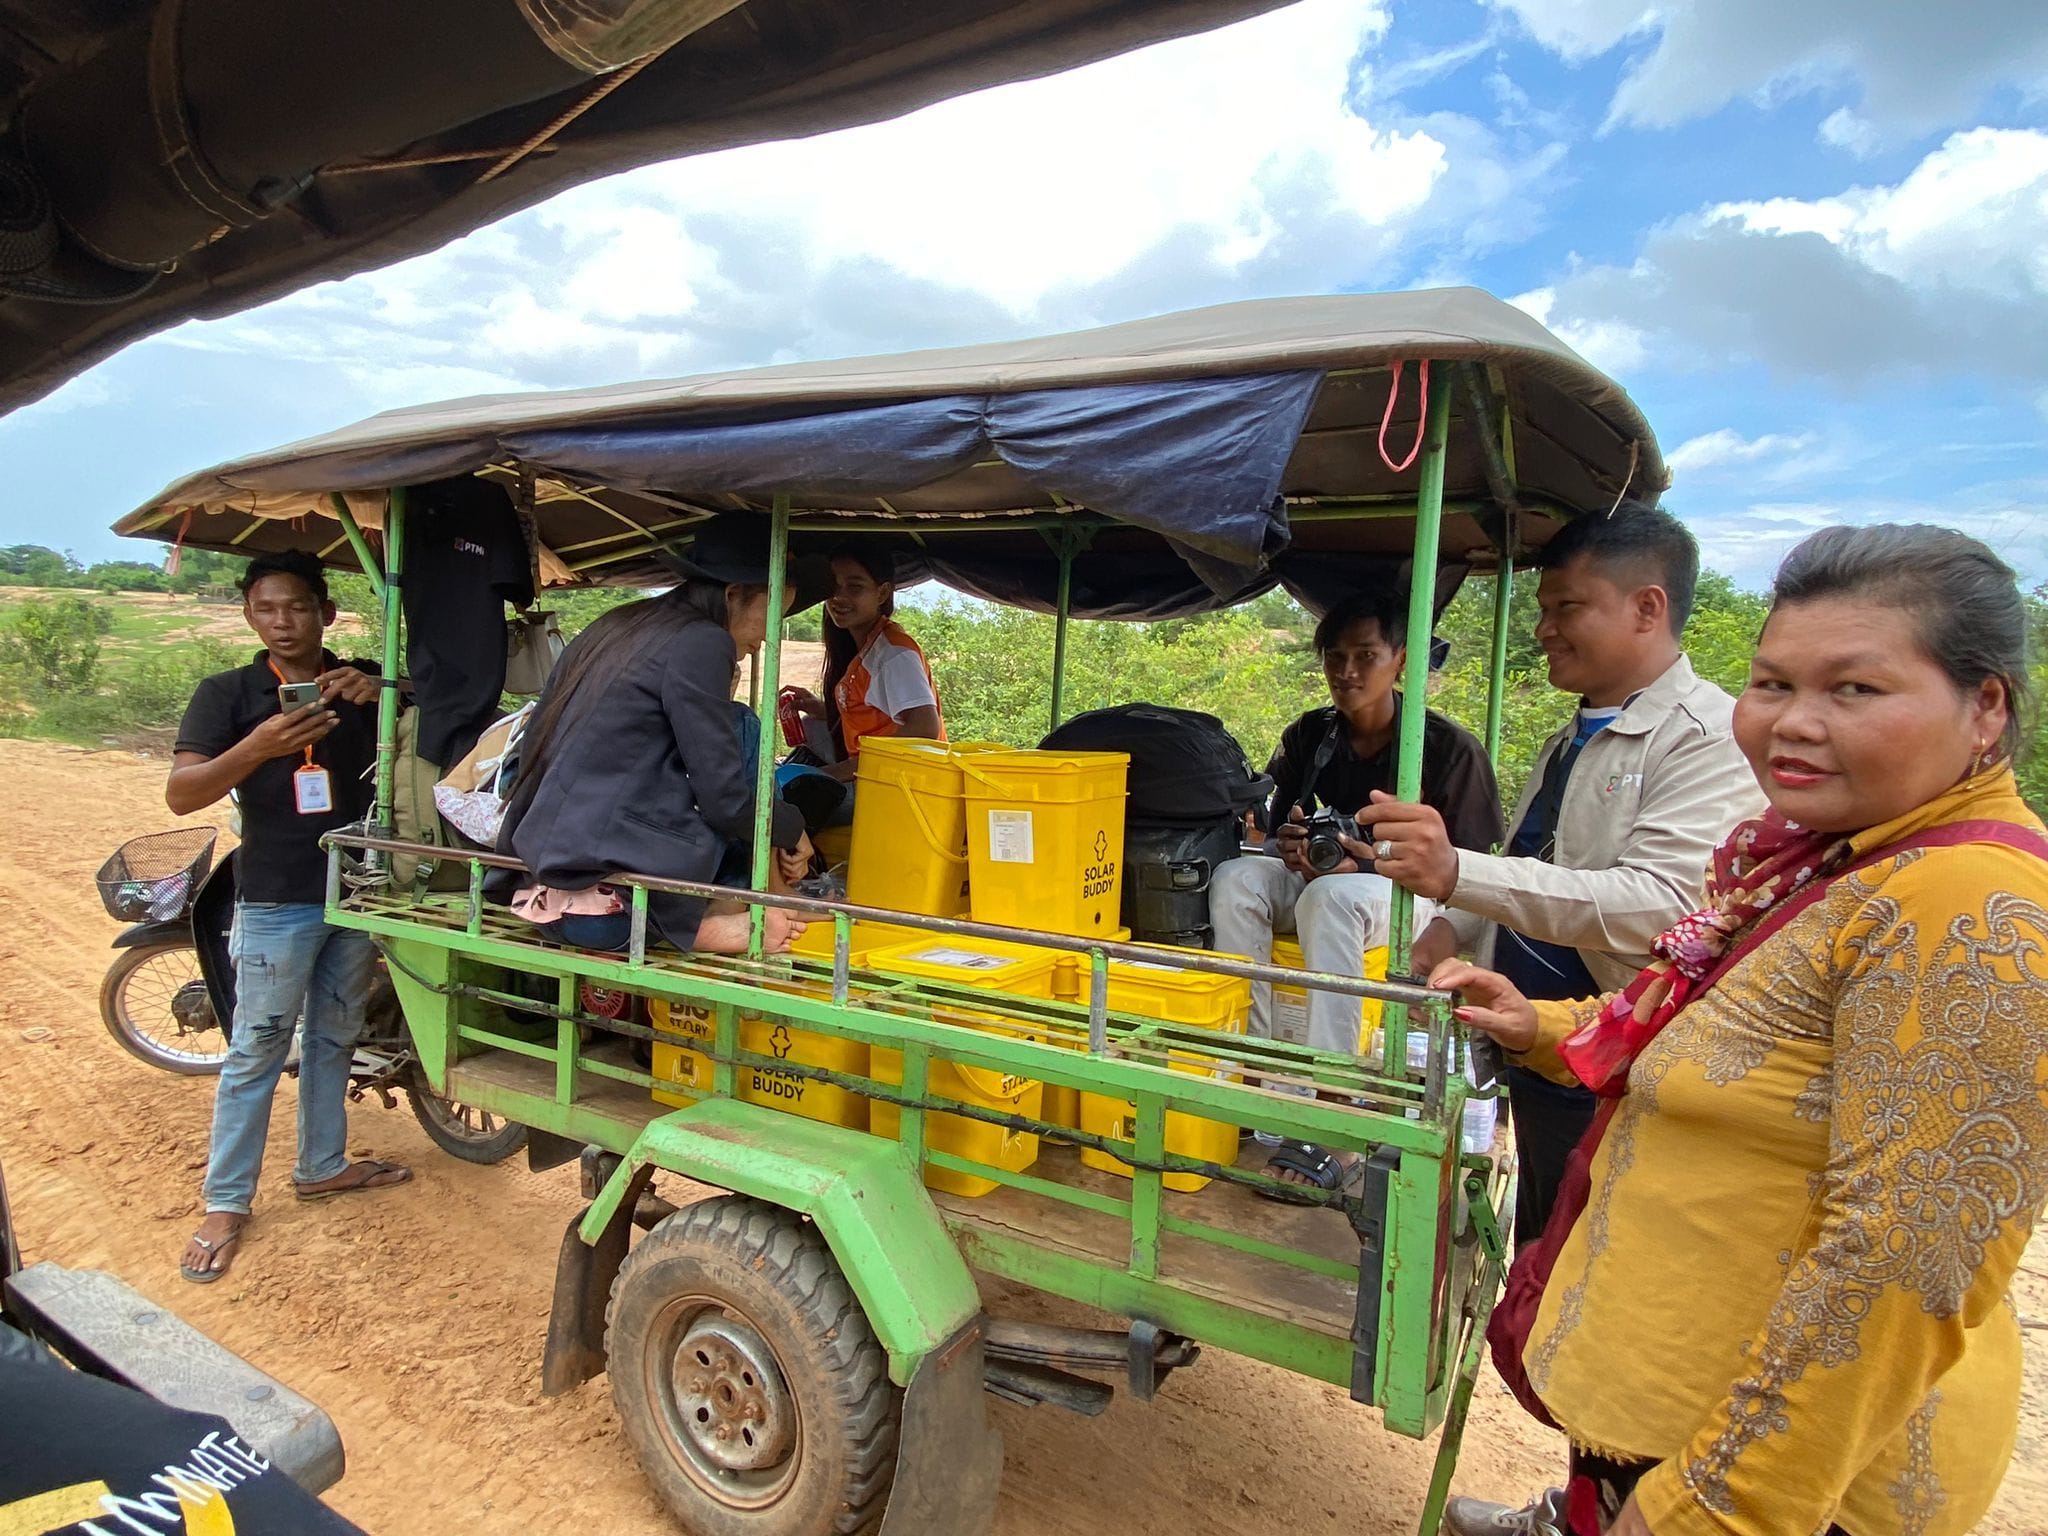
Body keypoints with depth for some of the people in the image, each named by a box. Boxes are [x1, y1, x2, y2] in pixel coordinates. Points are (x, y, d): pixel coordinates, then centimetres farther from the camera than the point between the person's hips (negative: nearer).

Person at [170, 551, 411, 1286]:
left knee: (334, 1038, 16)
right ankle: (225, 1203, 14)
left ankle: (322, 1165, 32)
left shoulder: (363, 680, 4)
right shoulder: (227, 692, -3)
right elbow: (180, 794, -12)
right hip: (276, 900, -3)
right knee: (257, 1050, 1)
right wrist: (259, 745, -29)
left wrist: (379, 695, -19)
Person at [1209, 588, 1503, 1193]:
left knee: (1330, 898, -38)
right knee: (1233, 879, -23)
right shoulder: (1309, 735, 2)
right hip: (1322, 880, 5)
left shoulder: (1449, 747, -11)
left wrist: (1363, 866, -22)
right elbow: (1281, 822, 10)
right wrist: (1291, 841, -16)